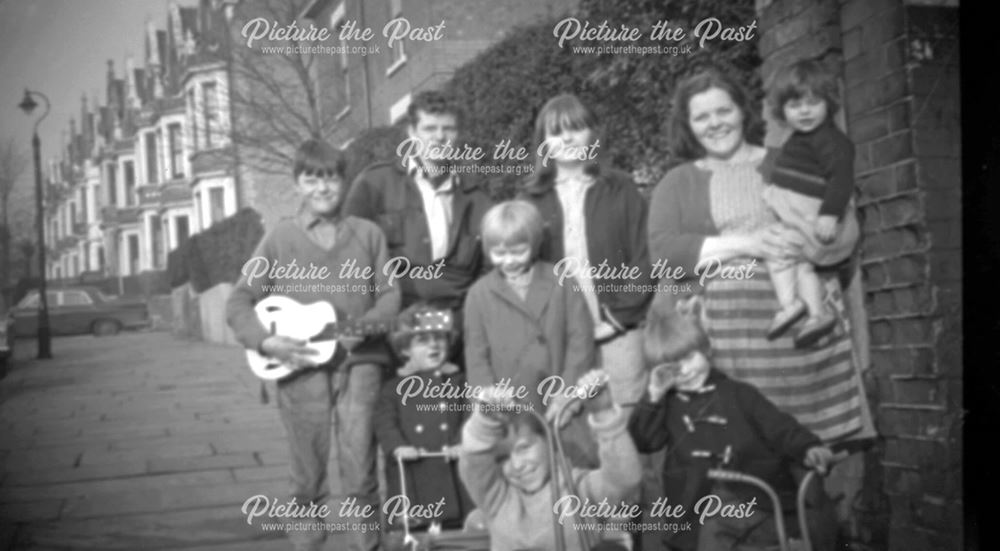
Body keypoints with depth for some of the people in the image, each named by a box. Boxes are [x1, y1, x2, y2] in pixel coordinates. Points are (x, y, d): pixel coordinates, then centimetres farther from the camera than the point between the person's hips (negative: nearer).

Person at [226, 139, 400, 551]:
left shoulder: (367, 234, 6)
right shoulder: (280, 238, 3)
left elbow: (389, 294, 6)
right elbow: (239, 302, 2)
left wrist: (363, 327, -13)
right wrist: (267, 341, -14)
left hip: (357, 361, 0)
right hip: (300, 366, 0)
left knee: (359, 467, -4)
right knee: (308, 474, 8)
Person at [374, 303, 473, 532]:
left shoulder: (458, 381, 11)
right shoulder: (395, 387, 8)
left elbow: (469, 417, 3)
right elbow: (385, 422, 0)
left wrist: (461, 444, -13)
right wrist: (397, 447, -17)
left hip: (451, 468, 1)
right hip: (412, 472, -1)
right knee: (411, 525, -4)